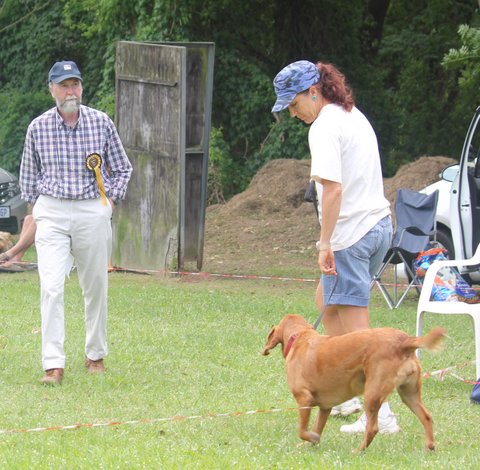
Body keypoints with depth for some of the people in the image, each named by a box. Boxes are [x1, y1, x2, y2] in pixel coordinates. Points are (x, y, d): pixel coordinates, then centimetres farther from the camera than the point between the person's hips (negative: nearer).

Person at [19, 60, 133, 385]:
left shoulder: (101, 123, 0)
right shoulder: (38, 127, 0)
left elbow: (122, 168, 11)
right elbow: (28, 174, 13)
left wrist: (110, 200, 2)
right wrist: (36, 206, 6)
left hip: (93, 213, 1)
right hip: (51, 214, -1)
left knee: (96, 287, 8)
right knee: (51, 287, -12)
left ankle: (96, 355, 24)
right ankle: (53, 364, -14)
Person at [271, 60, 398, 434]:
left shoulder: (325, 127, -14)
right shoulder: (355, 116, 15)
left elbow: (333, 188, -23)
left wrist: (325, 243, -21)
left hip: (351, 234, -10)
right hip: (380, 224, 10)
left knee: (355, 330, -6)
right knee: (326, 303, 25)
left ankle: (379, 413, -9)